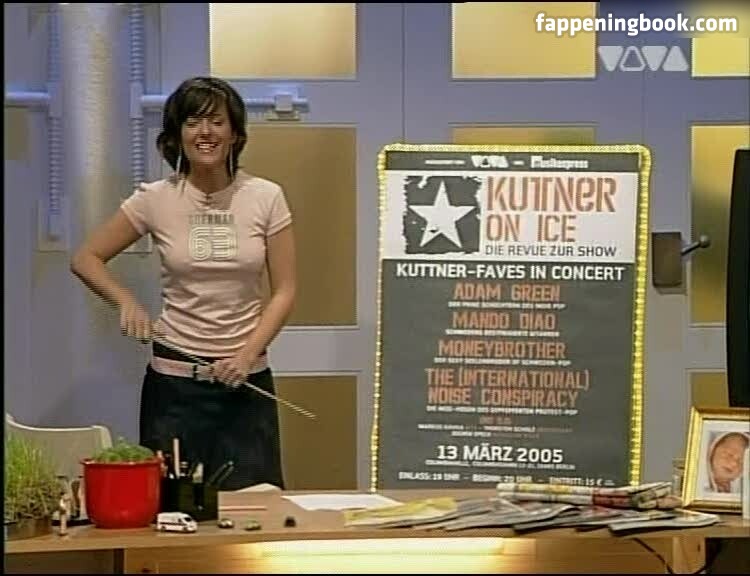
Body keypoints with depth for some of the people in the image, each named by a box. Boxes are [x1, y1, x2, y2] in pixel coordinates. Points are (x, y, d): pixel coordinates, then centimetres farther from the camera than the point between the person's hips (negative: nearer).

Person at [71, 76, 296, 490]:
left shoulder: (266, 197, -3)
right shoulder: (155, 199, -3)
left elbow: (283, 291, 0)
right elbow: (86, 259, 4)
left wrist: (248, 353, -13)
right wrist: (127, 302, -13)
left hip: (247, 377, 1)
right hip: (174, 378, 0)